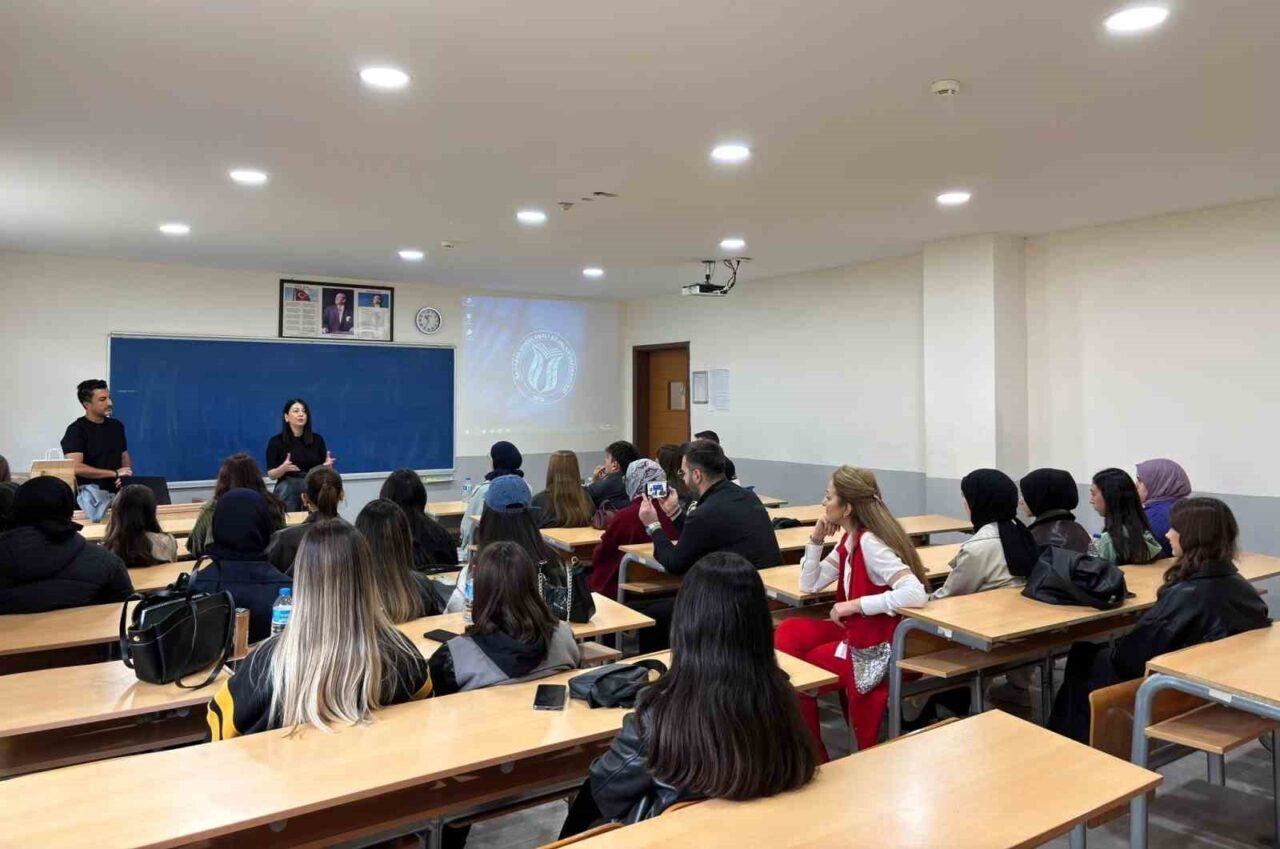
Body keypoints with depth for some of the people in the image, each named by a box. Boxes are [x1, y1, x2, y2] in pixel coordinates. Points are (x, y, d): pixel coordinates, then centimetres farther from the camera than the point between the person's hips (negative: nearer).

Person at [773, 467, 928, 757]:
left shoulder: (870, 543, -22)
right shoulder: (849, 539, 5)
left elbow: (915, 594, -34)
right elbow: (809, 585, 11)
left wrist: (854, 604, -28)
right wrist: (816, 539, -1)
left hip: (879, 645, -8)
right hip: (856, 630, 8)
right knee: (788, 632, 1)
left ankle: (813, 752, 22)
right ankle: (798, 743, 10)